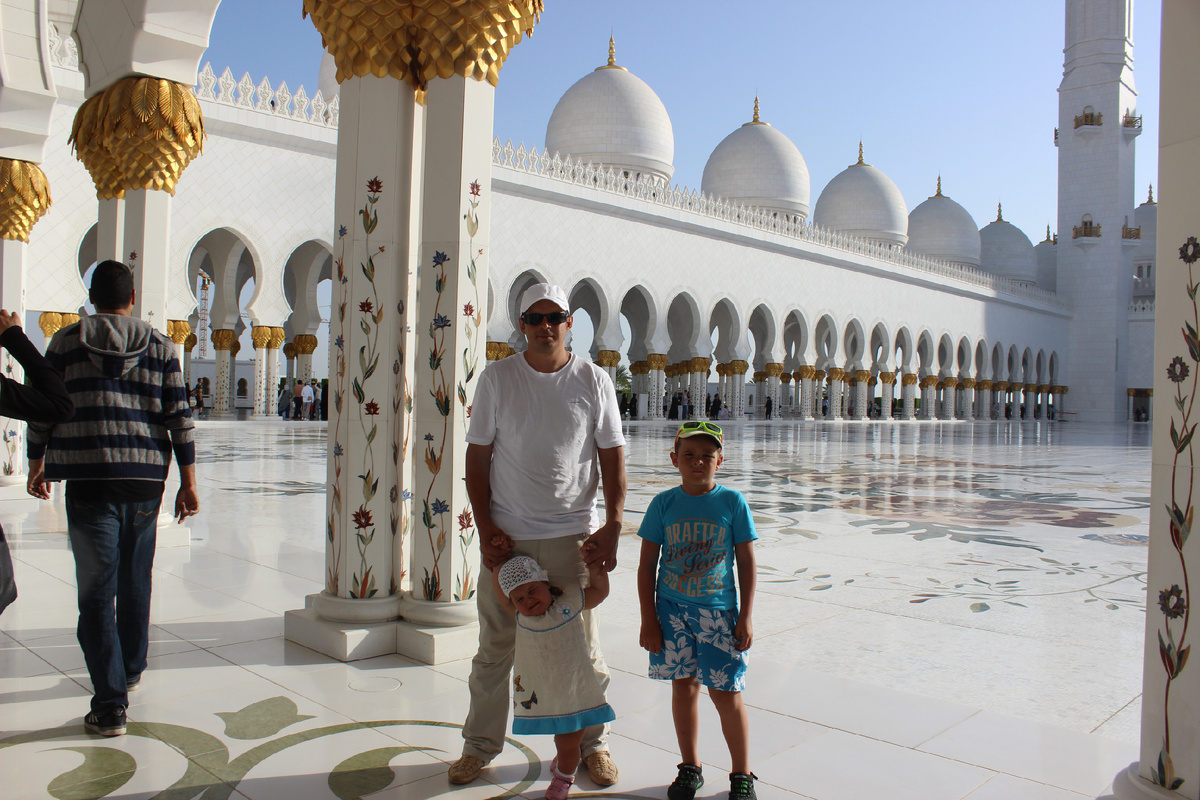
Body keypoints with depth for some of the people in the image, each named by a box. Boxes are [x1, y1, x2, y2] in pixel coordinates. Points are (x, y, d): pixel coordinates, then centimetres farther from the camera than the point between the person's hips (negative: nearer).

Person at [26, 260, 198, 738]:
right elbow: (179, 417, 1)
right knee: (135, 582, 20)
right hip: (146, 481, 3)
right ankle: (131, 670, 37)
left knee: (97, 591, -1)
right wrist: (188, 482, 3)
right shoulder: (160, 346, 5)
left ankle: (110, 703, -6)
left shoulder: (66, 341, 3)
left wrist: (37, 464, 21)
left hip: (89, 480, -2)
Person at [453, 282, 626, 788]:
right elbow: (477, 456, 3)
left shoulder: (594, 381, 2)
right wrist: (485, 526, -6)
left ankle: (591, 744, 27)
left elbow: (612, 456, 3)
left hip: (574, 535, 0)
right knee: (495, 647, 10)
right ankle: (480, 745, 27)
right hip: (506, 536, 1)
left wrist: (613, 525, -7)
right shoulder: (497, 378, 2)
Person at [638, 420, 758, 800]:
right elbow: (647, 564, 2)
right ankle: (690, 767, 29)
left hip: (719, 612, -1)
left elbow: (747, 562, 0)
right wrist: (648, 620, -1)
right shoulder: (664, 504, -1)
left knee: (726, 693, 2)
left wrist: (745, 618, -3)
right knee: (683, 686, 11)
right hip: (672, 611, 2)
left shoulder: (733, 502, -4)